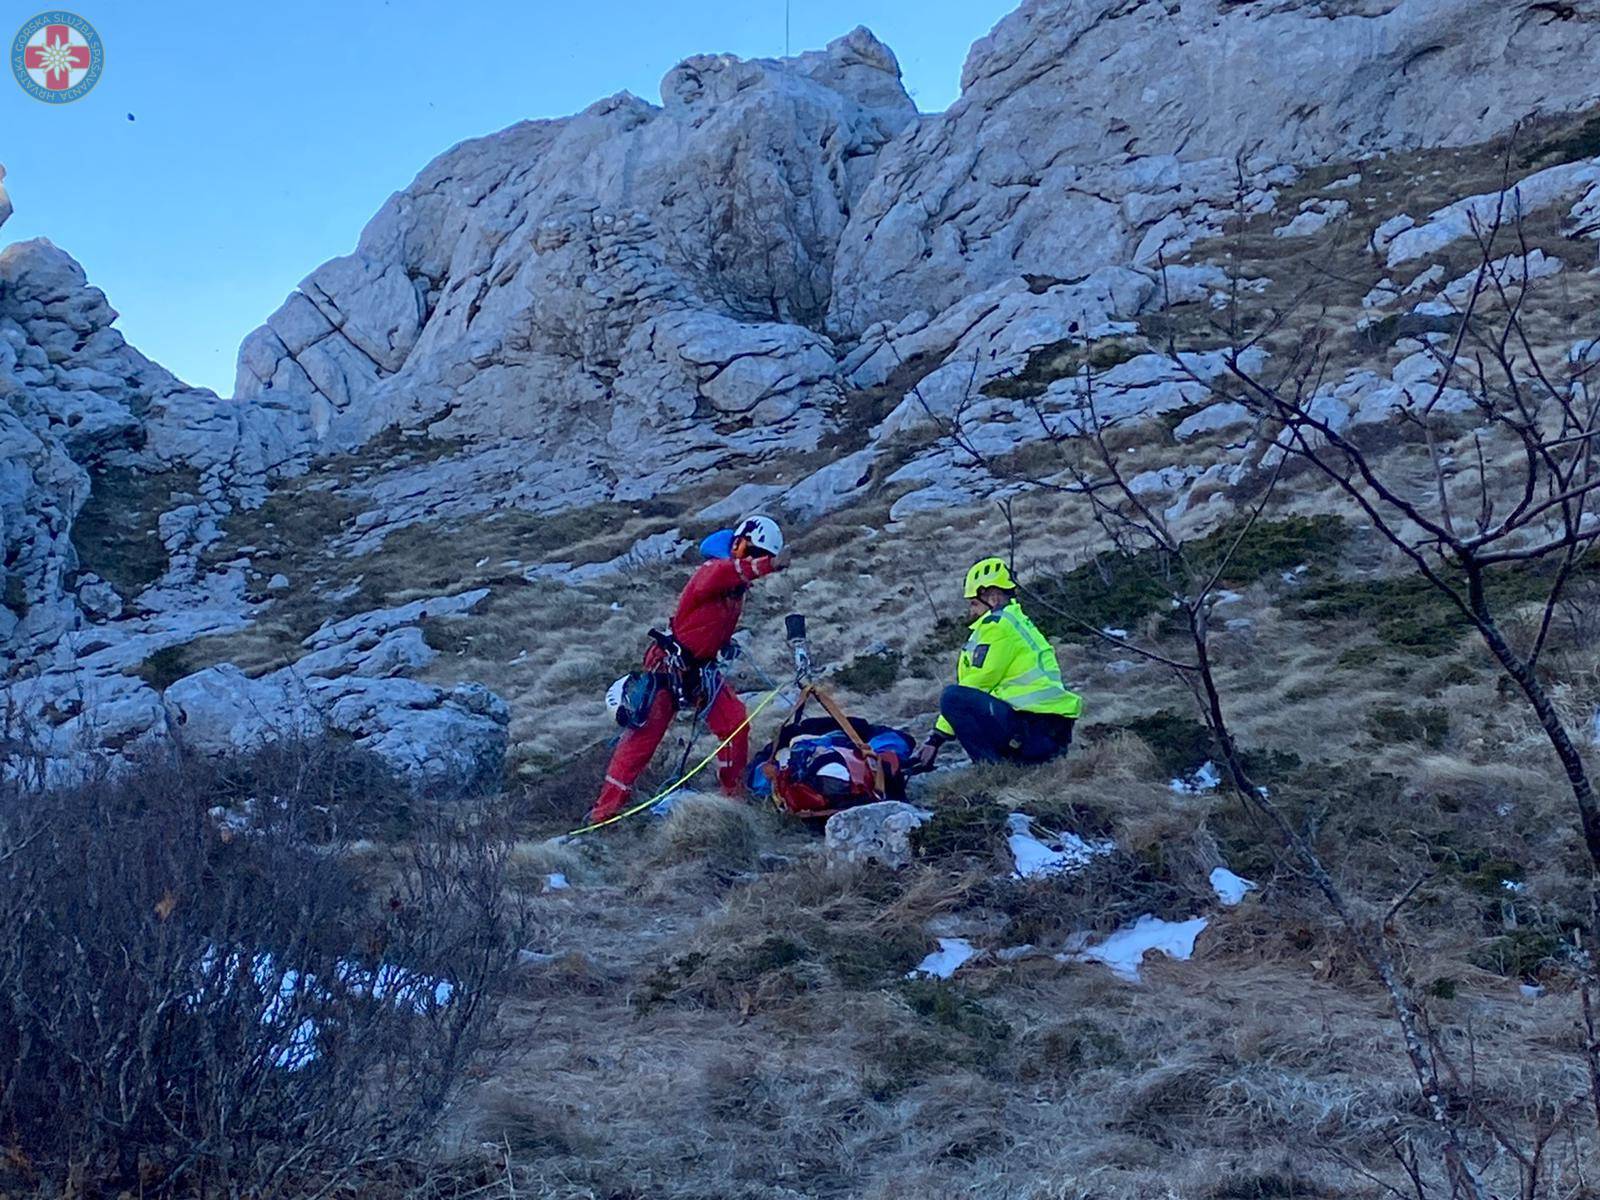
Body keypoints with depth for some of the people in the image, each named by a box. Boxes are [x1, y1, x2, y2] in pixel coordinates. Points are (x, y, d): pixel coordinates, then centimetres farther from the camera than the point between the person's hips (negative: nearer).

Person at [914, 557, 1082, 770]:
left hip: (1035, 726, -10)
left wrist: (937, 737, 1)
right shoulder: (1019, 623, 24)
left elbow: (975, 685, -7)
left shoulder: (996, 625, -5)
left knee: (953, 698, -15)